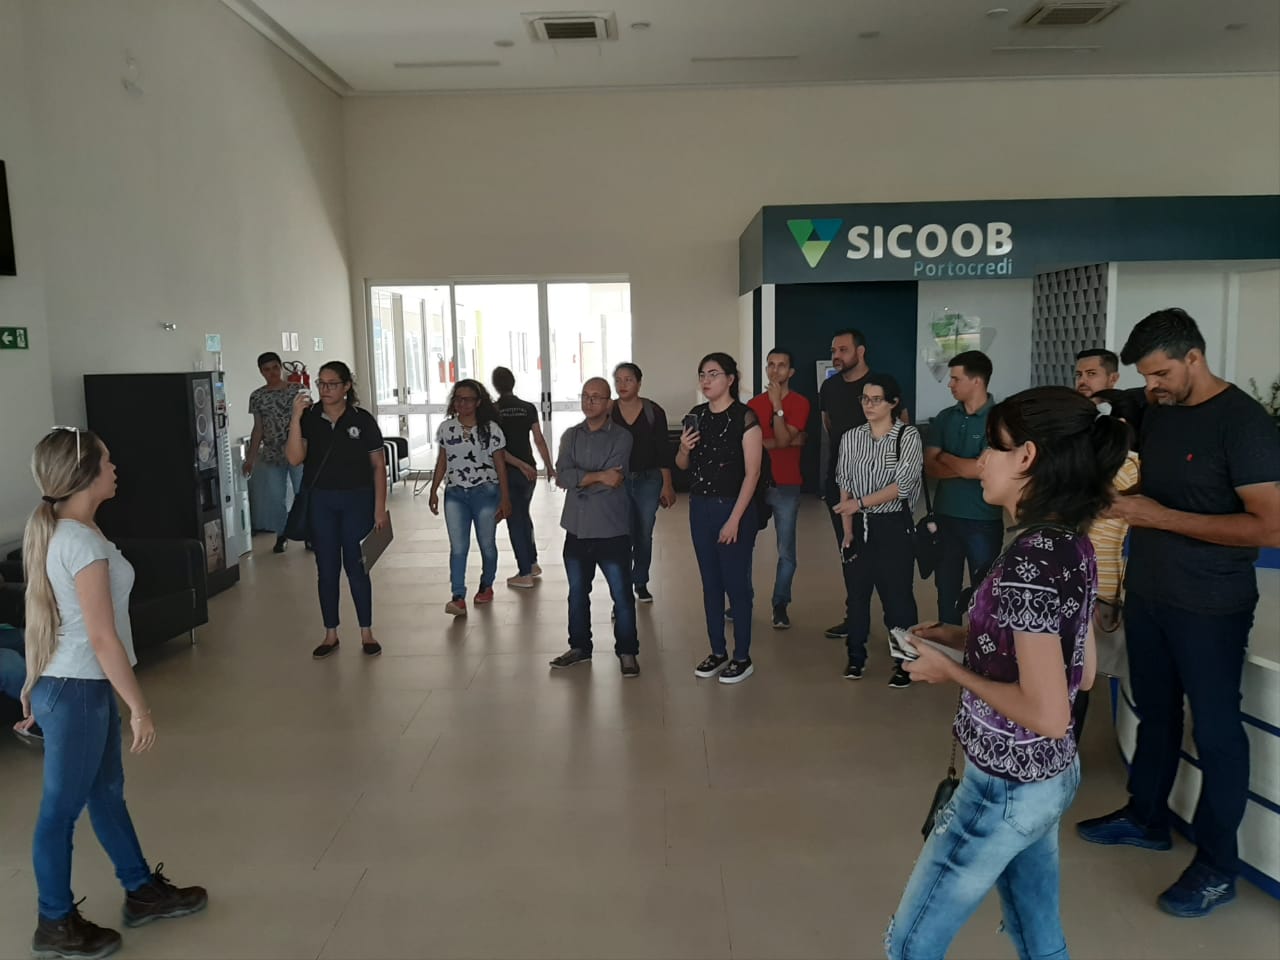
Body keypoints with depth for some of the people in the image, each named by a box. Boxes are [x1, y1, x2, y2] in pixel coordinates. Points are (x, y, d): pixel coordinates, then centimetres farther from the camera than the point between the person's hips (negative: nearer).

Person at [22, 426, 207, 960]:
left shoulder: (57, 530, 6)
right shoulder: (81, 541, -24)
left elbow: (44, 614, 13)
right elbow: (102, 637, -24)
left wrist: (34, 682, 21)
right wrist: (140, 708, -19)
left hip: (75, 684, 10)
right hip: (76, 691, -10)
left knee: (107, 791, 19)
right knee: (62, 808, 7)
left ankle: (143, 891, 34)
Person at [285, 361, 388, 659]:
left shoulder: (362, 419, -5)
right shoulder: (309, 419, 0)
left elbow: (378, 465, -2)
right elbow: (295, 458, -12)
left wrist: (380, 508, -6)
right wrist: (296, 417, -20)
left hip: (357, 500, -2)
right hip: (320, 502, 2)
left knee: (356, 566, 4)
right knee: (326, 569, 9)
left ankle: (366, 633, 17)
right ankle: (331, 635, 20)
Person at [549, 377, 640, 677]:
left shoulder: (621, 437, -6)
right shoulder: (570, 436, 8)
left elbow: (613, 479, -19)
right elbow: (561, 475, -7)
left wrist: (579, 479, -8)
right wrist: (598, 476, -16)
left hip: (612, 530, -5)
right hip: (577, 529, 5)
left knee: (622, 595, 3)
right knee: (577, 593, 16)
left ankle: (627, 652, 17)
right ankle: (579, 647, 32)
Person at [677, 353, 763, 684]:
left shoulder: (744, 417, -11)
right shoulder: (695, 416, 6)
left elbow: (752, 472, -14)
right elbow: (682, 465, 17)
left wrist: (734, 519, -17)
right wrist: (684, 450, -7)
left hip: (734, 508, -6)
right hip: (700, 508, 6)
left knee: (736, 584, 1)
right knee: (710, 584, 12)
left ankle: (742, 658, 13)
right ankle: (718, 652, 25)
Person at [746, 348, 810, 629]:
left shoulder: (799, 403, -1)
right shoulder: (754, 404, 7)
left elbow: (783, 440, -12)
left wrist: (777, 404, -17)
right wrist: (790, 441, -12)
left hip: (786, 486, -2)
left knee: (786, 551, 0)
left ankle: (780, 606, 13)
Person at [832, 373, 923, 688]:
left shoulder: (908, 437, -8)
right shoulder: (851, 438, 4)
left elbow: (902, 485, -15)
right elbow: (845, 486, 6)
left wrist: (860, 503, -20)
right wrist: (848, 530, 0)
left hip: (894, 526, -4)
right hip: (860, 526, 4)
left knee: (897, 596, 1)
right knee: (857, 593, 11)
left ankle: (905, 662, 15)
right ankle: (856, 657, 25)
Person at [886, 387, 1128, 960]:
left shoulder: (1029, 560, -27)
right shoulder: (1072, 545, 1)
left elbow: (1048, 714, -27)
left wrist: (952, 672, -15)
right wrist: (967, 638, 7)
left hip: (1005, 786, -9)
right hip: (1050, 777, 9)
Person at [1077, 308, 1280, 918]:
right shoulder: (1157, 412, 5)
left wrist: (1162, 517, -24)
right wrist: (1123, 502, -3)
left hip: (1210, 609, -7)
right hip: (1147, 594, 7)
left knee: (1215, 731, 5)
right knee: (1154, 712, 19)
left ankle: (1218, 867, 19)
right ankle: (1146, 818, 36)